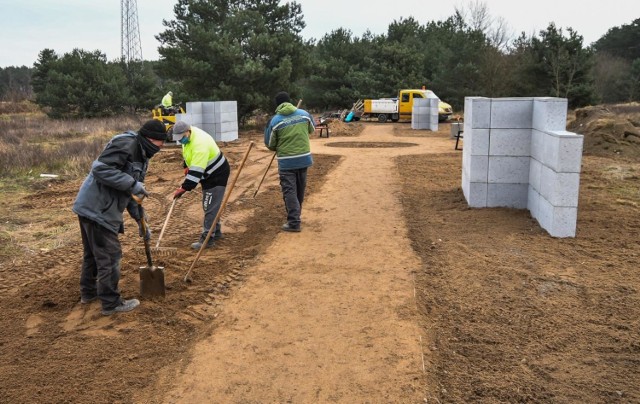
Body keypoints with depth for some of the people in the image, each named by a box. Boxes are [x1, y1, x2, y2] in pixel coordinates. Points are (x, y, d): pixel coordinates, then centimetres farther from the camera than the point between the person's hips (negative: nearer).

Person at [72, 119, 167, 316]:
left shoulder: (141, 156, 15)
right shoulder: (125, 144, -16)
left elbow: (132, 192, 20)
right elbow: (100, 168, -27)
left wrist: (140, 220, 18)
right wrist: (132, 183, -25)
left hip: (92, 207, 10)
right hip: (97, 209, -10)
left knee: (93, 253, 24)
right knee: (110, 256, -1)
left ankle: (88, 292, 41)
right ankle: (111, 303, 11)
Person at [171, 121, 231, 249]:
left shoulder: (200, 144, -34)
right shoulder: (188, 135, -4)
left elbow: (196, 171, -36)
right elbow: (188, 153, 19)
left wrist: (184, 188, -35)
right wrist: (186, 166, 9)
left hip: (217, 175, -10)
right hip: (208, 175, 10)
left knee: (210, 208, -9)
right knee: (209, 206, 17)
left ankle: (207, 239, -4)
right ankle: (216, 232, 30)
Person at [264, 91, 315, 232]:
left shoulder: (275, 121, -10)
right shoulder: (304, 114, -1)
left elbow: (270, 144, -2)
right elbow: (312, 130, 18)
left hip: (286, 161, -4)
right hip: (304, 157, 4)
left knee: (289, 190, 0)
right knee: (300, 188, 19)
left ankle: (294, 222, -5)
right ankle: (296, 214, 36)